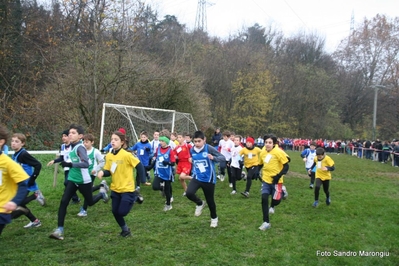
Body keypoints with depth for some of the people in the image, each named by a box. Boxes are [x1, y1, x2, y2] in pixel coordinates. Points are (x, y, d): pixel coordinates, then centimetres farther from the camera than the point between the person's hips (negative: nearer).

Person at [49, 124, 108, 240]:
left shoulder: (80, 147, -22)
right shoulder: (72, 146, 4)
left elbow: (86, 164, -36)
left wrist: (70, 164, -44)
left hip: (83, 181, -7)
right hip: (72, 179, 7)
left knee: (90, 202, 13)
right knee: (63, 202, -8)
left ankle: (101, 194, 46)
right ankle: (60, 230, -5)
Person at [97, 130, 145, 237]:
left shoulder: (127, 155, -19)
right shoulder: (109, 156, -1)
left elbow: (139, 166, -14)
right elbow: (108, 171, 4)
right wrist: (102, 172, -19)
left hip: (128, 189, -6)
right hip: (115, 189, 6)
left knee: (122, 212, -8)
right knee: (115, 212, 8)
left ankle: (134, 197, 20)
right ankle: (125, 229, 31)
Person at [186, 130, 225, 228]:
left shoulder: (209, 148, -16)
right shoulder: (192, 150, 0)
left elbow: (223, 158, -20)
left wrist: (213, 158, -35)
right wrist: (191, 160, 3)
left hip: (208, 179, -3)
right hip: (197, 177, 3)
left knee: (210, 200, 9)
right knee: (189, 193, -22)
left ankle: (214, 218, 39)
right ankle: (200, 204, 11)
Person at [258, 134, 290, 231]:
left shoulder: (279, 152, -17)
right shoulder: (262, 153, 0)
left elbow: (286, 166, -14)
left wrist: (279, 176, -24)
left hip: (276, 180, -4)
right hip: (266, 180, 4)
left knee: (276, 200, 0)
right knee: (264, 199, -6)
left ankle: (272, 206, 41)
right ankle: (266, 222, 4)